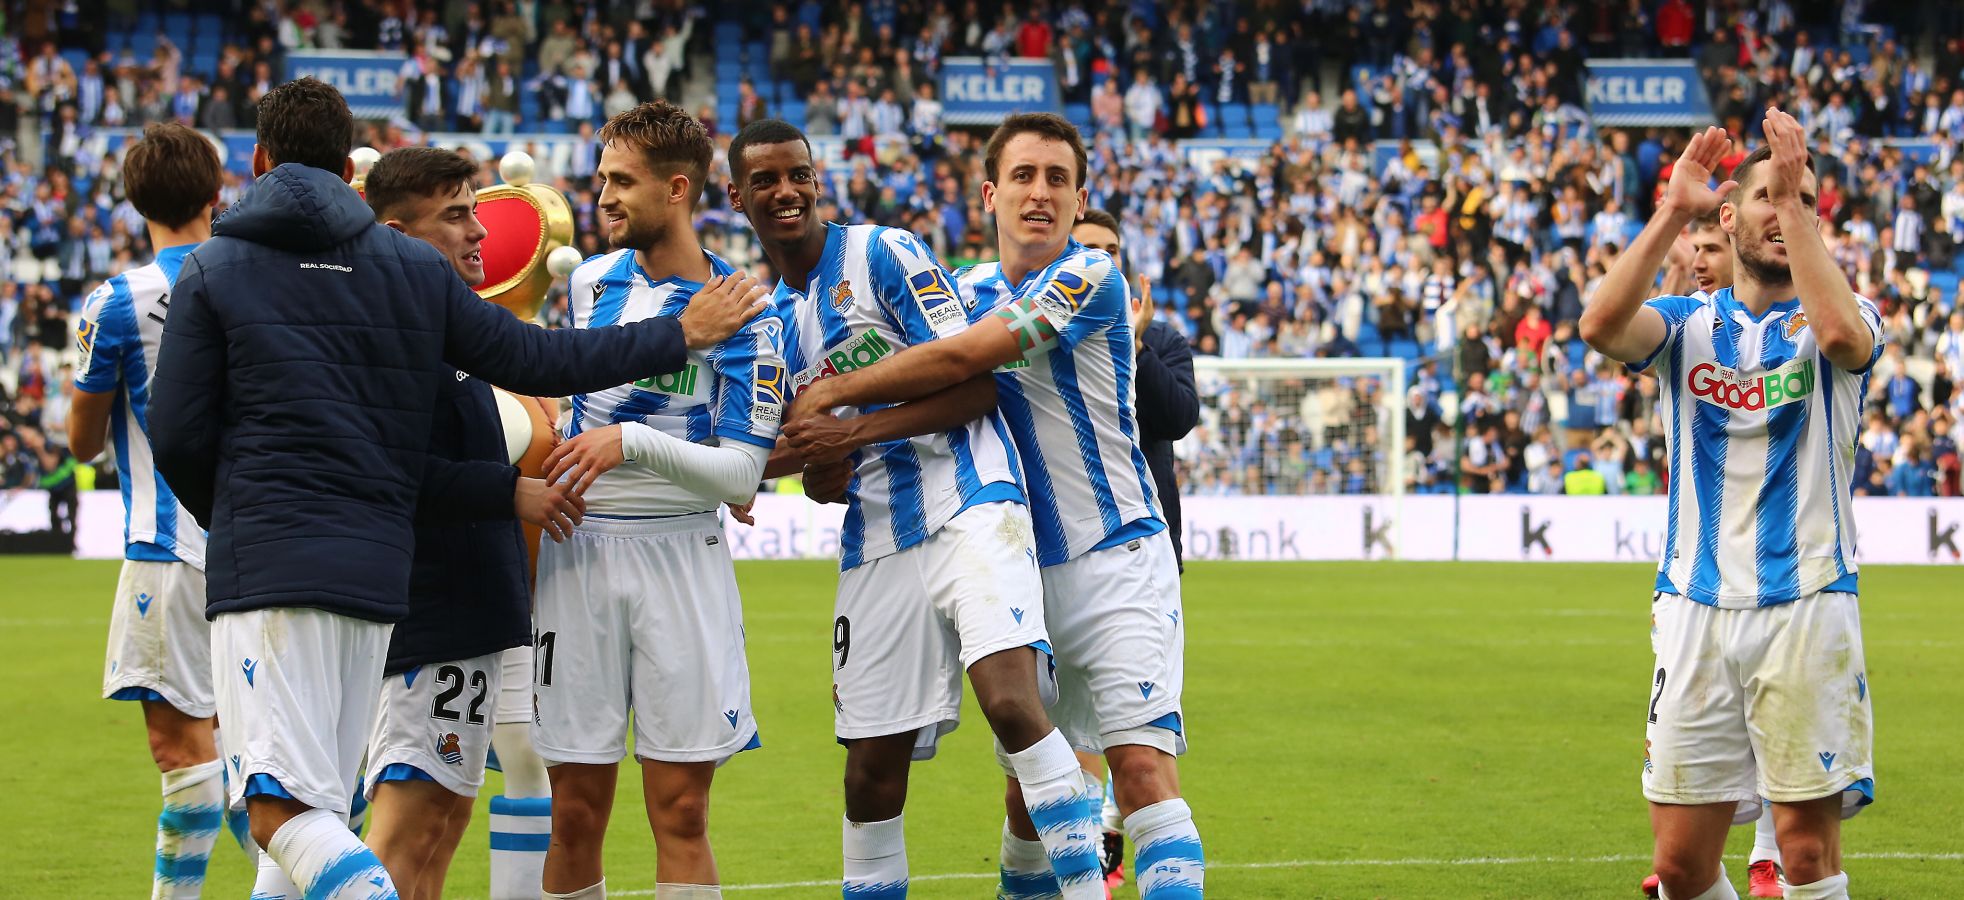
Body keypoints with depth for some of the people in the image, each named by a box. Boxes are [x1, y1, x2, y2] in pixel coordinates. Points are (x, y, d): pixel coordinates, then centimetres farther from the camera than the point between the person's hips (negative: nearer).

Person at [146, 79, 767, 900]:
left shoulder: (211, 271, 3)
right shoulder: (415, 269, 10)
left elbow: (176, 437, 0)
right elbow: (535, 362, 11)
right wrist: (682, 335, 23)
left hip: (265, 565, -4)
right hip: (379, 568, 4)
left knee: (284, 810, -13)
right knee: (316, 813, 14)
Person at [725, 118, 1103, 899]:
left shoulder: (884, 255, -2)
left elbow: (976, 383, -9)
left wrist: (856, 430, -14)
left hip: (969, 506, -6)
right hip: (874, 540, 6)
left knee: (1011, 704, -25)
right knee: (871, 767, 5)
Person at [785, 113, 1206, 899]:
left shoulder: (1090, 278, -11)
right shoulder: (969, 291, 11)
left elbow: (962, 359, -19)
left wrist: (835, 393, -11)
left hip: (1115, 560, -6)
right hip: (1023, 570, 6)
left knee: (1142, 766, -18)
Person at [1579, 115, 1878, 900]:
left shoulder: (1829, 320, 5)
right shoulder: (1688, 324, 10)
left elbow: (1841, 333, -22)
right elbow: (1600, 326, -13)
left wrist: (1796, 201, -18)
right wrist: (1672, 212, -15)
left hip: (1806, 607, -2)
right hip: (1695, 609, 2)